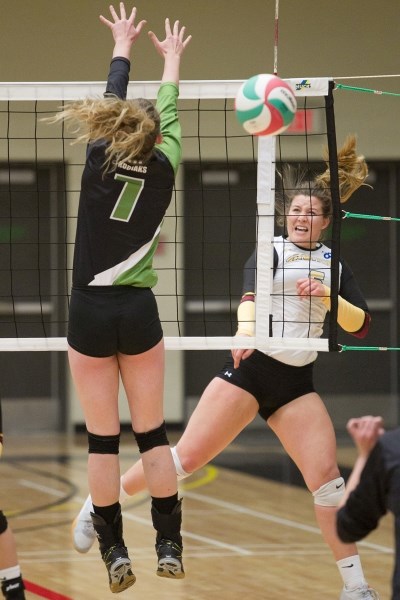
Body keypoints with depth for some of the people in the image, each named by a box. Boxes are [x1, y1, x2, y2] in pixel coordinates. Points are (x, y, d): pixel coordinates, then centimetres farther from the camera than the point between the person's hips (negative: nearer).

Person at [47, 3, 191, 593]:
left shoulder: (100, 160, -6)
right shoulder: (163, 170, -4)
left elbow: (115, 100, 11)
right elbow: (169, 114, 15)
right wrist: (171, 60, 32)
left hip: (90, 312, -1)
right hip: (139, 312, 1)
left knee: (102, 439, 3)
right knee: (152, 433, 8)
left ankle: (115, 553, 4)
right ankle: (170, 547, 8)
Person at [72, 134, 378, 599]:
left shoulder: (334, 264, 12)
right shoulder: (270, 250, 1)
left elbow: (360, 325, 6)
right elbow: (250, 293, -18)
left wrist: (328, 297, -12)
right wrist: (245, 330, -39)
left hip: (297, 384, 3)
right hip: (250, 368, -3)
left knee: (327, 479, -7)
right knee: (185, 457, -9)